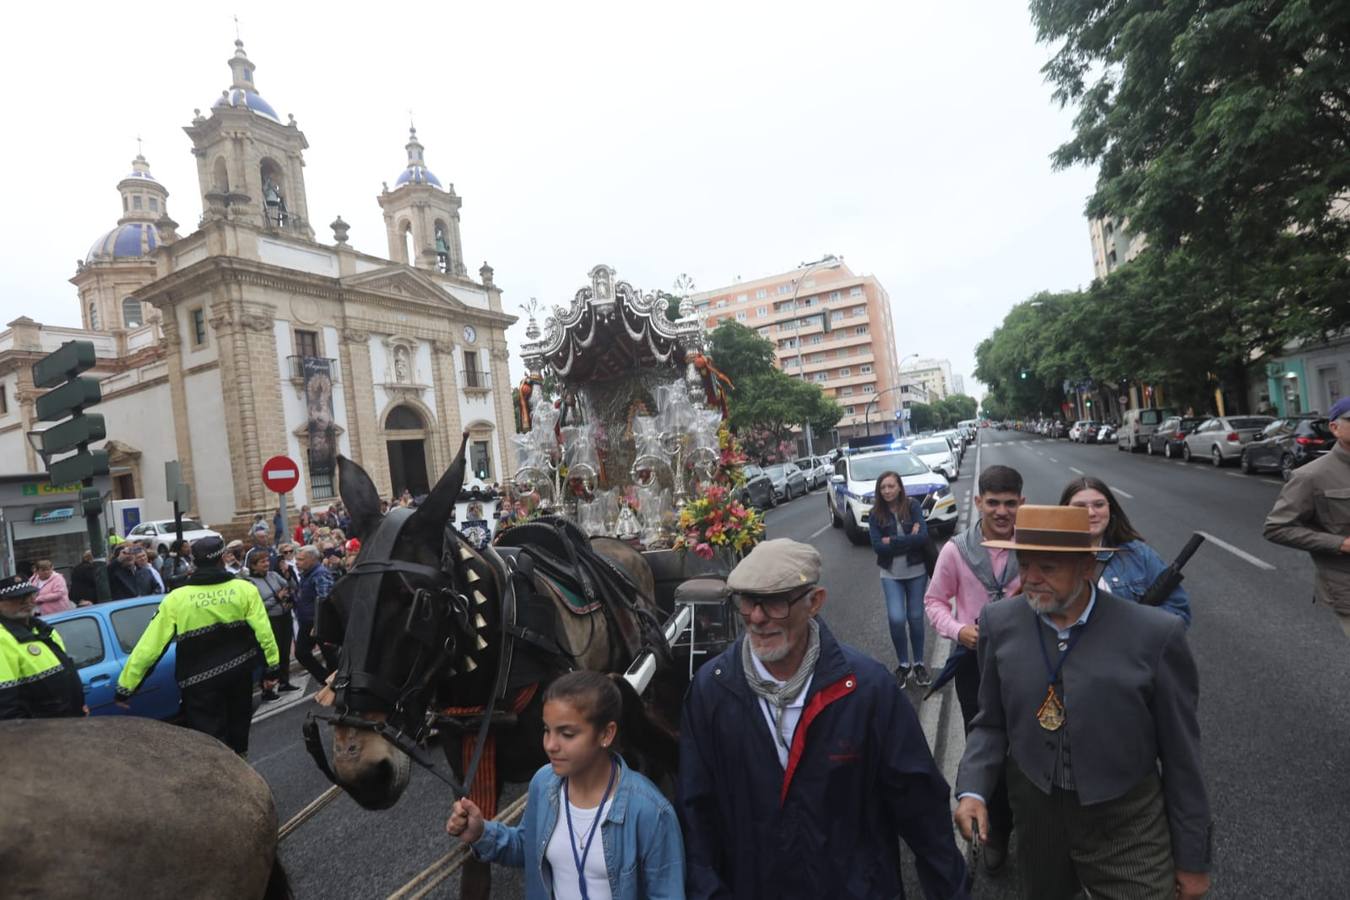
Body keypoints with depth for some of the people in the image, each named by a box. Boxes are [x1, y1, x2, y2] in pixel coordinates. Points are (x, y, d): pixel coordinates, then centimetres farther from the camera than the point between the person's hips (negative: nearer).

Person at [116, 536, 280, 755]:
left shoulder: (176, 598, -8)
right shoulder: (245, 589, -9)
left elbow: (149, 646, -7)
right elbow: (264, 632, -10)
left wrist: (125, 686, 2)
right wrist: (273, 667, -1)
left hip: (199, 680, -2)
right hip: (239, 673, 2)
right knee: (238, 728, 24)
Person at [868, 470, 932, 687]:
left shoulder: (913, 506, -6)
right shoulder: (876, 515, -4)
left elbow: (923, 537, -15)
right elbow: (878, 546, -12)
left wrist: (892, 541, -17)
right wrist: (908, 540, -17)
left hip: (916, 571, 0)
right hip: (891, 575, 0)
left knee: (916, 618, 8)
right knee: (896, 619, -10)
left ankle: (919, 664, 27)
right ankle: (903, 664, 12)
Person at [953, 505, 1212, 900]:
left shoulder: (1155, 634, -18)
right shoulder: (1000, 624, -10)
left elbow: (1180, 756, -8)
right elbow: (991, 724, 1)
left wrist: (1192, 858, 1)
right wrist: (972, 790, -14)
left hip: (1127, 827, -3)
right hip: (1035, 816, 3)